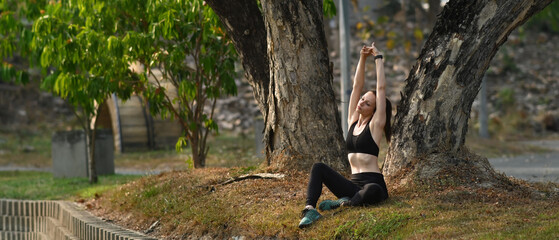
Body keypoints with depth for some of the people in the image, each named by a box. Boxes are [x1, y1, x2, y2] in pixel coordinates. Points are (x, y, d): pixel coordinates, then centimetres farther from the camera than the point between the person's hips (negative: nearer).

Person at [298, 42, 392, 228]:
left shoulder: (375, 125, -1)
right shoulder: (353, 121, 13)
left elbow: (381, 88, -6)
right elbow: (357, 86, 11)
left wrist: (378, 58, -2)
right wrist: (362, 59, 7)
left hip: (373, 182, -6)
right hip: (353, 183, 6)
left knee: (372, 192, -42)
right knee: (318, 168, -13)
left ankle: (344, 203, -15)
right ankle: (310, 209, -30)